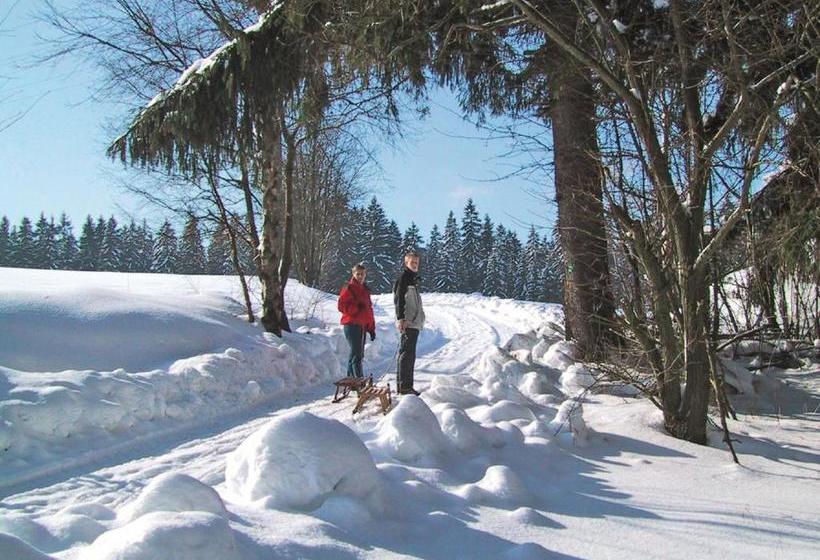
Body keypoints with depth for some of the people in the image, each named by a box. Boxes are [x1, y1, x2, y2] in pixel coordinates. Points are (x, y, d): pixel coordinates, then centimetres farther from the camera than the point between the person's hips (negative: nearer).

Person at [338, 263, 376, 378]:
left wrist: (371, 328, 17)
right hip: (352, 324, -8)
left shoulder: (365, 289, 19)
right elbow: (341, 306, -14)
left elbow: (369, 309, 21)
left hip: (362, 326, 9)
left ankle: (350, 378, 22)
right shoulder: (348, 288, -5)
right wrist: (357, 307, -20)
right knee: (356, 353, -13)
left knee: (359, 354, 13)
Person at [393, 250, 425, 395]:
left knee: (409, 354, 12)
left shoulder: (412, 279, 22)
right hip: (408, 323, -10)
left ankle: (403, 385, 18)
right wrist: (401, 318, -26)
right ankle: (404, 386, -10)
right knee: (407, 353, -10)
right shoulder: (403, 278, -8)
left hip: (414, 322, 10)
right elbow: (399, 299, -18)